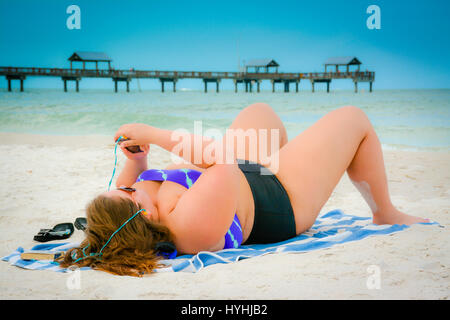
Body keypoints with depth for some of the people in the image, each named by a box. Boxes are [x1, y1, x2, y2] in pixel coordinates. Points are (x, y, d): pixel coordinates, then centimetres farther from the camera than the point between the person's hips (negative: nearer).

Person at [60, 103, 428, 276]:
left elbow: (128, 178, 0)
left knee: (260, 110, 28)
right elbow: (220, 157, -38)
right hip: (283, 199, -7)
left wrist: (135, 160, -19)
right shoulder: (194, 219, -46)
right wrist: (154, 134, -34)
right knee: (354, 117, 6)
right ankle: (386, 213, 30)